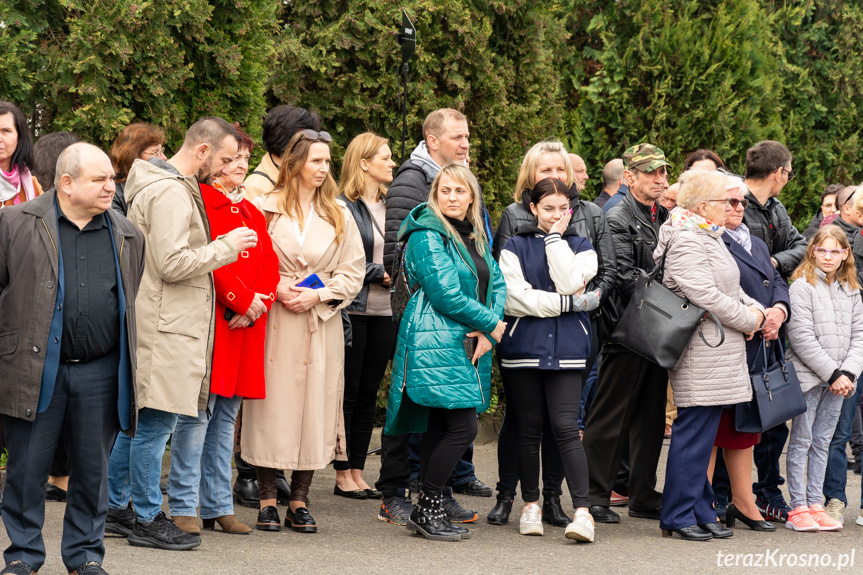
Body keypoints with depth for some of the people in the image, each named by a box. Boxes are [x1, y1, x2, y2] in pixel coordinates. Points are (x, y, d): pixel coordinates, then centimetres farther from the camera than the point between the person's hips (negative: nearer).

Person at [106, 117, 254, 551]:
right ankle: (147, 519, 1)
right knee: (155, 422, -5)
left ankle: (115, 507, 22)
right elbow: (172, 264, -21)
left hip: (163, 323, 11)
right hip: (164, 329, -11)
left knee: (137, 419, 15)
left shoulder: (179, 188, 18)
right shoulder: (170, 193, -15)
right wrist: (225, 247, -12)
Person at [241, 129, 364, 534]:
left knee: (315, 406, 1)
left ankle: (300, 502, 9)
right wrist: (275, 289, -12)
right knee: (271, 407, -3)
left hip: (321, 325, 3)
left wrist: (318, 295, -6)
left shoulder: (339, 215, 10)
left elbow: (354, 272, 8)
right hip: (274, 322, -2)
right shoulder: (266, 208, 1)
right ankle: (268, 501, 6)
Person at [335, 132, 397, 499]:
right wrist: (380, 274, -14)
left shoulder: (391, 206, 14)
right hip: (353, 310, -7)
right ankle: (343, 475, 5)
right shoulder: (344, 207, -9)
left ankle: (358, 472, 14)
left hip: (385, 312, 7)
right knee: (349, 391, -1)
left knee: (369, 393, 9)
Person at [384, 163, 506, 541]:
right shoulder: (428, 236, -9)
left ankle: (426, 512, 13)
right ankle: (428, 508, -4)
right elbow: (445, 294, -16)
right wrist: (491, 323, -7)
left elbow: (496, 283, 14)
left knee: (441, 429, 8)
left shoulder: (475, 237, 17)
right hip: (437, 344, -8)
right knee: (463, 427, -13)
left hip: (468, 345, 8)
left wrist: (487, 333, -4)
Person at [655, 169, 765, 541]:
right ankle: (678, 516, -2)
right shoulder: (685, 242, -14)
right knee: (693, 432, -7)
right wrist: (749, 320, -10)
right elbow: (705, 295, -21)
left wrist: (755, 308, 6)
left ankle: (701, 513, 17)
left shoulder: (710, 239, 19)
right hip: (700, 353, -10)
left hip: (719, 354, 10)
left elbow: (732, 288, 25)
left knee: (704, 434, 12)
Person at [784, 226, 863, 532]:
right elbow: (802, 337, -13)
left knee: (822, 442, 9)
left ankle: (814, 504, 13)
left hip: (837, 381, 5)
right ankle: (798, 508, 2)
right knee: (801, 441, -1)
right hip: (808, 376, -5)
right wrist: (832, 374, -13)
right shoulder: (802, 286, -6)